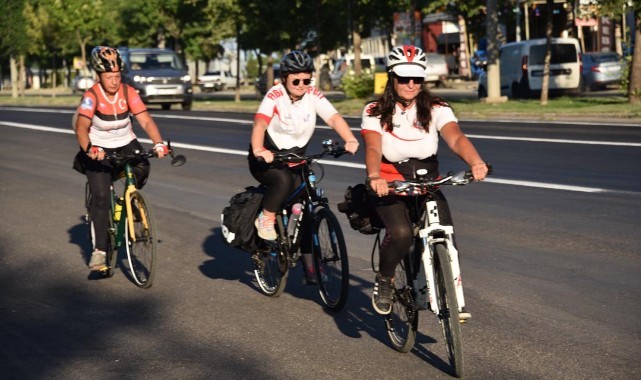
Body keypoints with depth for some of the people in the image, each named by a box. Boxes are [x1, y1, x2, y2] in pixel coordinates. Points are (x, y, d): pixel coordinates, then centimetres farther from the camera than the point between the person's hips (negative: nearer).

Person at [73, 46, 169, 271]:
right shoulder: (92, 96, -20)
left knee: (142, 167, -28)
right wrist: (89, 149, -49)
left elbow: (146, 121, -18)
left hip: (126, 144, 3)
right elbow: (81, 127, -31)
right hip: (99, 149, -3)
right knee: (101, 197, -15)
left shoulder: (128, 93, -12)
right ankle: (99, 249, -6)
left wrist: (159, 143, -35)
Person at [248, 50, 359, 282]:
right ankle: (266, 219, -11)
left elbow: (334, 118, -20)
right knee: (283, 180, -36)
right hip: (266, 159, -4)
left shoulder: (313, 95, -7)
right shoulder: (275, 96, -17)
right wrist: (258, 150, -50)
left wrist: (350, 140, -39)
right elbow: (260, 124, -31)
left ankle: (311, 265, 4)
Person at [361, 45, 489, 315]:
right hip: (389, 186, -2)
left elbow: (455, 138, -20)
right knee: (400, 234, -30)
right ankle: (384, 281, 1)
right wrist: (374, 177, -43)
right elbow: (373, 148, -20)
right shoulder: (375, 112, -3)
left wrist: (475, 162, -42)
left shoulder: (436, 109, -1)